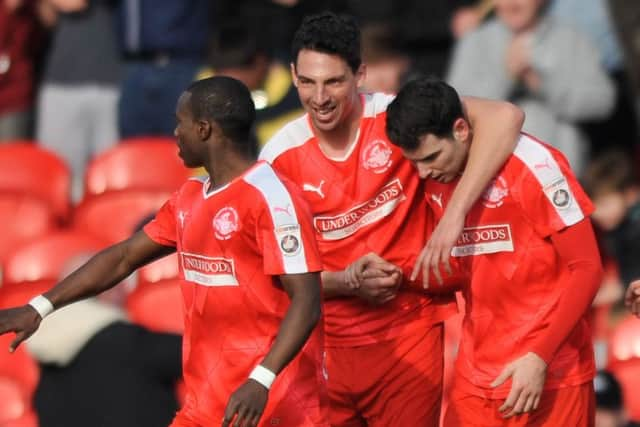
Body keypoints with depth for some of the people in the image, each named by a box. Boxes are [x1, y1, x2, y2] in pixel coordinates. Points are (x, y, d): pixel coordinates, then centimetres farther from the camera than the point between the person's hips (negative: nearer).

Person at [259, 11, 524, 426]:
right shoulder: (280, 155, -3)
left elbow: (504, 118, -24)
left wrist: (455, 216, -32)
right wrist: (346, 281, -15)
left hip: (407, 338, -3)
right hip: (323, 342, 3)